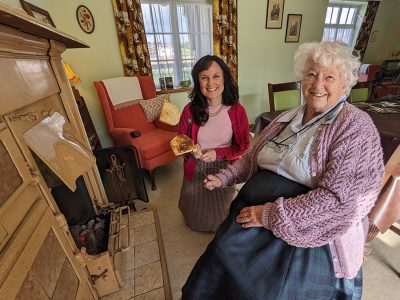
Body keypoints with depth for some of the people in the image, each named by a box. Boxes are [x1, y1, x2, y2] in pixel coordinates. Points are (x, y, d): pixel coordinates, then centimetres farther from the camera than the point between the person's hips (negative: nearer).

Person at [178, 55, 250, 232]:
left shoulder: (237, 111, -16)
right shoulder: (189, 110, -15)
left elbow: (243, 146, -6)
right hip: (195, 171, 1)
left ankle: (220, 228, 59)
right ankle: (195, 226, 61)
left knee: (221, 218, 25)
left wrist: (218, 153, -21)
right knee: (194, 219, 27)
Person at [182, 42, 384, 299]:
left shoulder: (356, 127, -7)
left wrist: (271, 215, -18)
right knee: (215, 271, -7)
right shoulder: (287, 118, 10)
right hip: (252, 212, 5)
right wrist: (225, 177, 10)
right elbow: (253, 157, 19)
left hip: (305, 232, -4)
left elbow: (340, 198, -18)